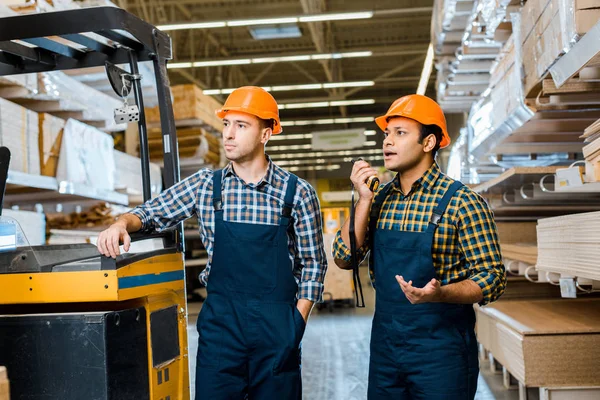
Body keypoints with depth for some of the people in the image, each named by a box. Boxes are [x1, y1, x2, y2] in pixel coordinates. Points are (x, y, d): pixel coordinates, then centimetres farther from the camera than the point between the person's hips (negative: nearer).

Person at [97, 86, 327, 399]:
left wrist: (298, 321, -3)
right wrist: (122, 223, -11)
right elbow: (152, 213, 10)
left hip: (276, 324, -1)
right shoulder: (204, 186, 3)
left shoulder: (297, 192, -1)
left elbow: (313, 262, 3)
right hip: (220, 321, 1)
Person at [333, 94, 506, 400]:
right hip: (384, 344, 5)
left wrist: (440, 293, -29)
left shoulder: (461, 201, -11)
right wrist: (364, 200, -9)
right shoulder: (379, 199, 5)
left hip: (441, 348, -5)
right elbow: (344, 259, 0)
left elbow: (492, 277, -12)